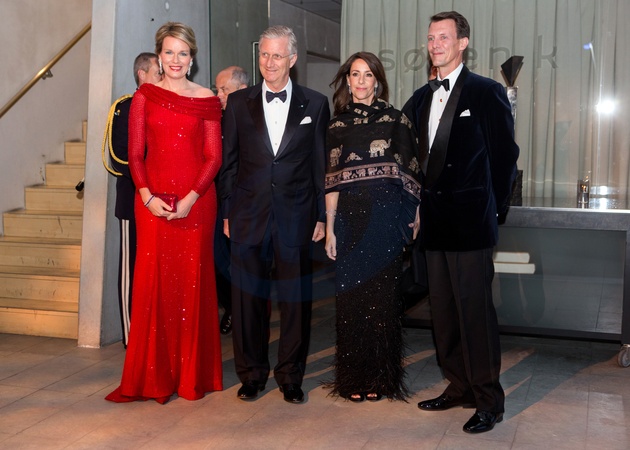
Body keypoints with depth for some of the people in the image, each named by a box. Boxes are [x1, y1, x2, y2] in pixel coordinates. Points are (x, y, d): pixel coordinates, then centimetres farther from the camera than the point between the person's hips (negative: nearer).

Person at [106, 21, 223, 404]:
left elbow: (214, 157, 2)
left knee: (193, 280, 2)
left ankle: (192, 375, 13)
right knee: (153, 281, -1)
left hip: (196, 200, 0)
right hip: (153, 201, 1)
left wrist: (190, 199, -11)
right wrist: (148, 197, -10)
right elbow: (135, 154, 5)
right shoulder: (144, 96, 8)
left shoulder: (207, 99, 6)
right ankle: (153, 376, 9)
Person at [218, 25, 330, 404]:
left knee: (296, 298, 5)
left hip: (296, 216, -1)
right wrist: (227, 213, 4)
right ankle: (252, 374, 20)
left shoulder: (315, 104, 4)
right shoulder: (239, 103, 7)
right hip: (249, 216, 1)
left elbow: (321, 164, 5)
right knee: (248, 297, 6)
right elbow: (229, 162, 8)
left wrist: (322, 215, 1)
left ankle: (291, 376, 20)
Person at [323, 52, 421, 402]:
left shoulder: (396, 119, 5)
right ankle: (354, 379, 16)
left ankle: (381, 378, 16)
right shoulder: (338, 124, 8)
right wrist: (330, 228, 0)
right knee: (351, 297, 4)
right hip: (351, 217, 1)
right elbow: (332, 180, 5)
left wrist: (414, 217, -3)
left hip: (387, 216, -1)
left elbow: (410, 172, 4)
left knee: (383, 296, 3)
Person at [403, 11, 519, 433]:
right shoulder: (421, 98, 14)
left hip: (470, 223, -6)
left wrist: (493, 208, -1)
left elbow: (506, 154, -4)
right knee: (444, 310, 12)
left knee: (475, 310, -5)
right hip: (435, 223, 7)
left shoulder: (487, 92, -5)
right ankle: (459, 386, 25)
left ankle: (488, 399, 6)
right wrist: (423, 202, 8)